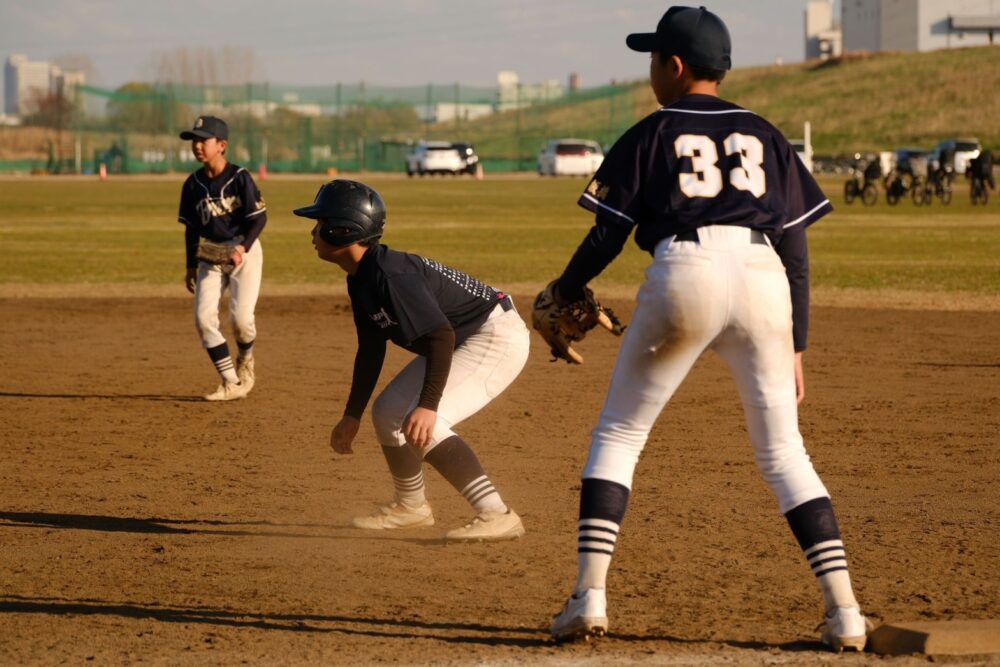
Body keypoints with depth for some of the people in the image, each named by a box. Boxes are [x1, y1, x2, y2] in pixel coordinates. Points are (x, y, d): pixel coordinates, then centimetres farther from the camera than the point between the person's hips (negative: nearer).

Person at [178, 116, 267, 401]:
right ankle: (231, 383, -2)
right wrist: (191, 266, 11)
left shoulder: (239, 177, -12)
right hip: (211, 254, 5)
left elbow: (259, 217, -12)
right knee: (203, 317, -10)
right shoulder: (193, 184, 2)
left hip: (244, 250, -5)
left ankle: (245, 361, 20)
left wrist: (242, 248, -24)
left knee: (241, 315, -15)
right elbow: (191, 228, 11)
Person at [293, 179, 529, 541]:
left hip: (499, 337, -11)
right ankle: (411, 507, 32)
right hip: (463, 341, 11)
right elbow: (371, 350, 16)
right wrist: (352, 415, 20)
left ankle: (497, 516, -26)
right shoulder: (361, 280, 4)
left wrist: (428, 405, -43)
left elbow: (441, 336, -34)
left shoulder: (390, 276, -27)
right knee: (388, 412, 15)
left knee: (421, 425, -24)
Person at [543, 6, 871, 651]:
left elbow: (607, 235, 7)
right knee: (783, 449, 12)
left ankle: (589, 596, -2)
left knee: (618, 435, 11)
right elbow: (796, 249, 15)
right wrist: (796, 346, 19)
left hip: (684, 275, -3)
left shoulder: (652, 135, 11)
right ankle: (844, 610, 0)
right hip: (764, 282, 3)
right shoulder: (765, 135, 20)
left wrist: (563, 294, 24)